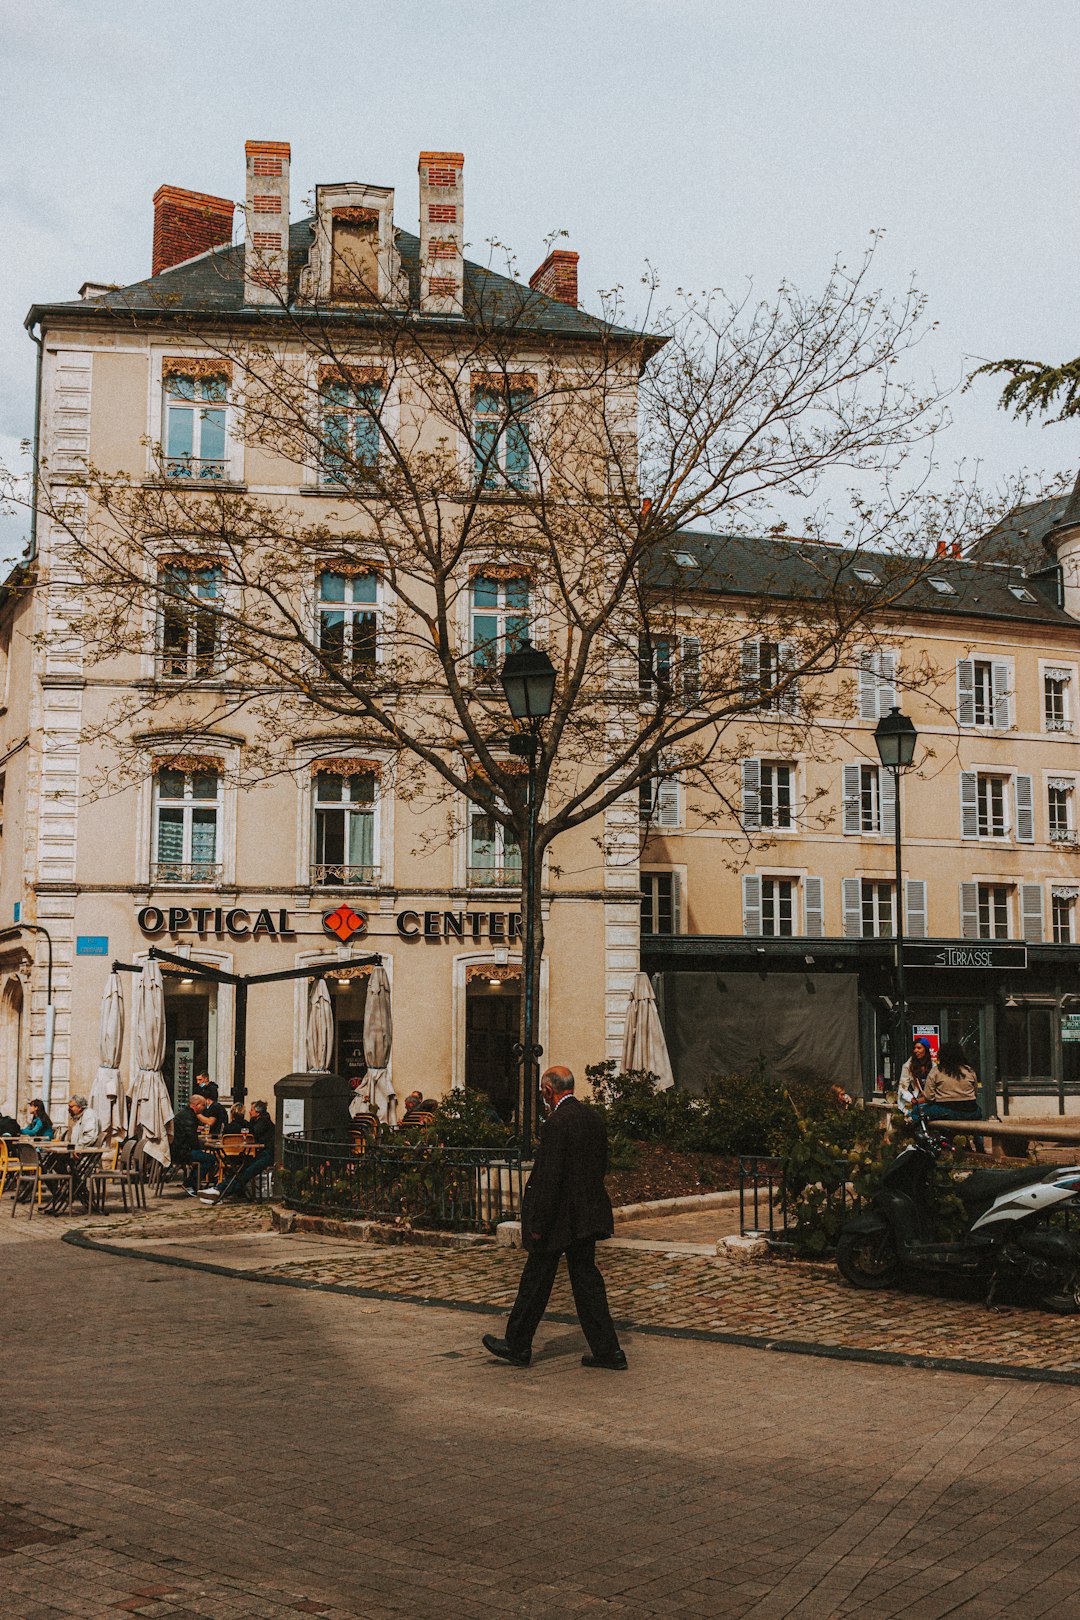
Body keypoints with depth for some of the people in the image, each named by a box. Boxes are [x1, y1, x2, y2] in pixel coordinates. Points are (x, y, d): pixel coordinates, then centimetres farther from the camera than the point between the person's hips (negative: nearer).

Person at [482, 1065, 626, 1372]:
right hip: (587, 1215, 8)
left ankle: (518, 1346, 20)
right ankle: (607, 1350, 11)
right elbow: (601, 1165, 13)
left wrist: (537, 1225, -16)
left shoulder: (557, 1123, -19)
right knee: (586, 1279, 12)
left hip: (559, 1219, -8)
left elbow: (550, 1177, -21)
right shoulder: (595, 1118, 6)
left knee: (535, 1282, 6)